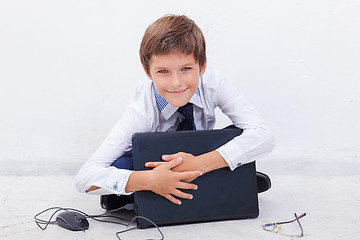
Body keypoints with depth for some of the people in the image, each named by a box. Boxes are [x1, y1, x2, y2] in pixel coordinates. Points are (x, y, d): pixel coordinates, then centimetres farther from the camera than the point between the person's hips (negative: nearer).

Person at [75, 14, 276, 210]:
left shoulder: (213, 83, -27)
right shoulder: (142, 111, -31)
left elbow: (265, 137, -36)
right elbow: (85, 178, -36)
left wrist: (199, 164, -46)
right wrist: (150, 180, -51)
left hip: (203, 157, 3)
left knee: (242, 137, -28)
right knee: (119, 166, -35)